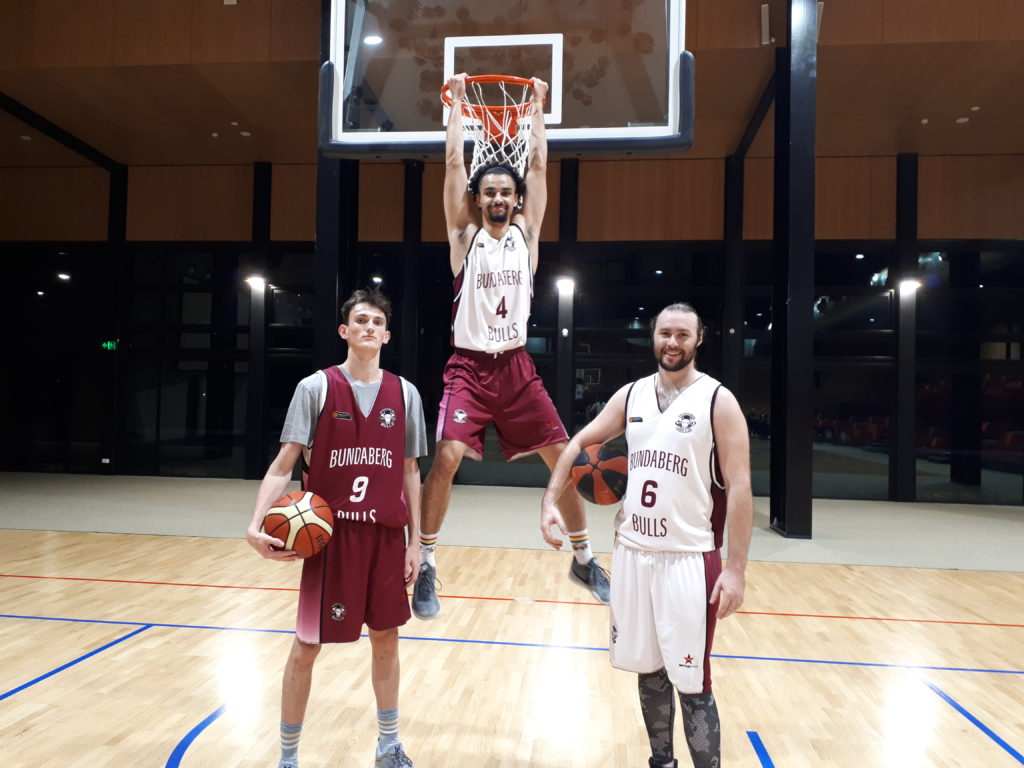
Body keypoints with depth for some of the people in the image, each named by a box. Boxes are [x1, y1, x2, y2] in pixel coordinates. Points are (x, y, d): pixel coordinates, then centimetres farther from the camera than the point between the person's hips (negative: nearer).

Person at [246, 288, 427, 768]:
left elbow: (409, 472, 8)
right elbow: (284, 463, -6)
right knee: (306, 646, 5)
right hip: (330, 534, -3)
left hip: (387, 535, 3)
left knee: (386, 638, 13)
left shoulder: (404, 394, 5)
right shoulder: (315, 388, -4)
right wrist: (256, 524, -19)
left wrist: (414, 540, 5)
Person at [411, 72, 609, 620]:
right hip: (470, 365, -2)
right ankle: (426, 565, 2)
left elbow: (538, 164, 9)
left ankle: (583, 559, 19)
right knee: (446, 457, -16)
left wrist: (536, 107, 15)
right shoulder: (465, 235, 3)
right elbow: (453, 162, 1)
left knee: (563, 457, 2)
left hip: (517, 365, 3)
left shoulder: (526, 233, 8)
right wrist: (457, 103, 9)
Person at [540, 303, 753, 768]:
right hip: (632, 553, 5)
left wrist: (736, 568, -14)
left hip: (689, 559, -4)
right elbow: (581, 442, 12)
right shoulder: (631, 395, 6)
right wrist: (551, 499, -1)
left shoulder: (718, 401, -7)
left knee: (692, 682, 1)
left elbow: (739, 487, -10)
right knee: (648, 668, 17)